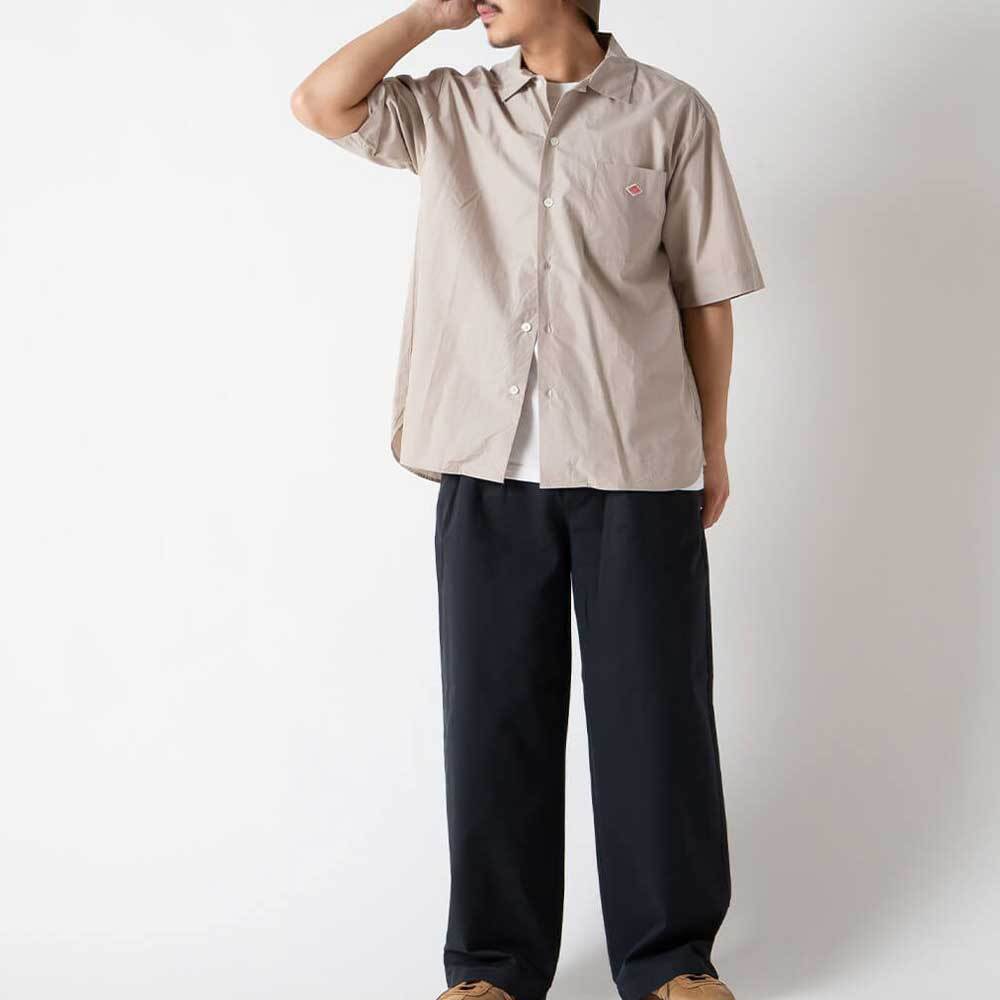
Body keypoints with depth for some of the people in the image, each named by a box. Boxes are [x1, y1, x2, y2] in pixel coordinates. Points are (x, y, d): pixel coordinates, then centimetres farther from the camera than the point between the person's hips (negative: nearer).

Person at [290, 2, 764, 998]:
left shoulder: (670, 113, 3)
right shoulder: (452, 110, 12)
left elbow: (706, 296, 5)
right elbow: (321, 103, 0)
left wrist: (711, 448, 6)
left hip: (635, 467, -2)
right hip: (487, 466, 2)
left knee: (652, 714, 5)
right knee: (494, 714, 7)